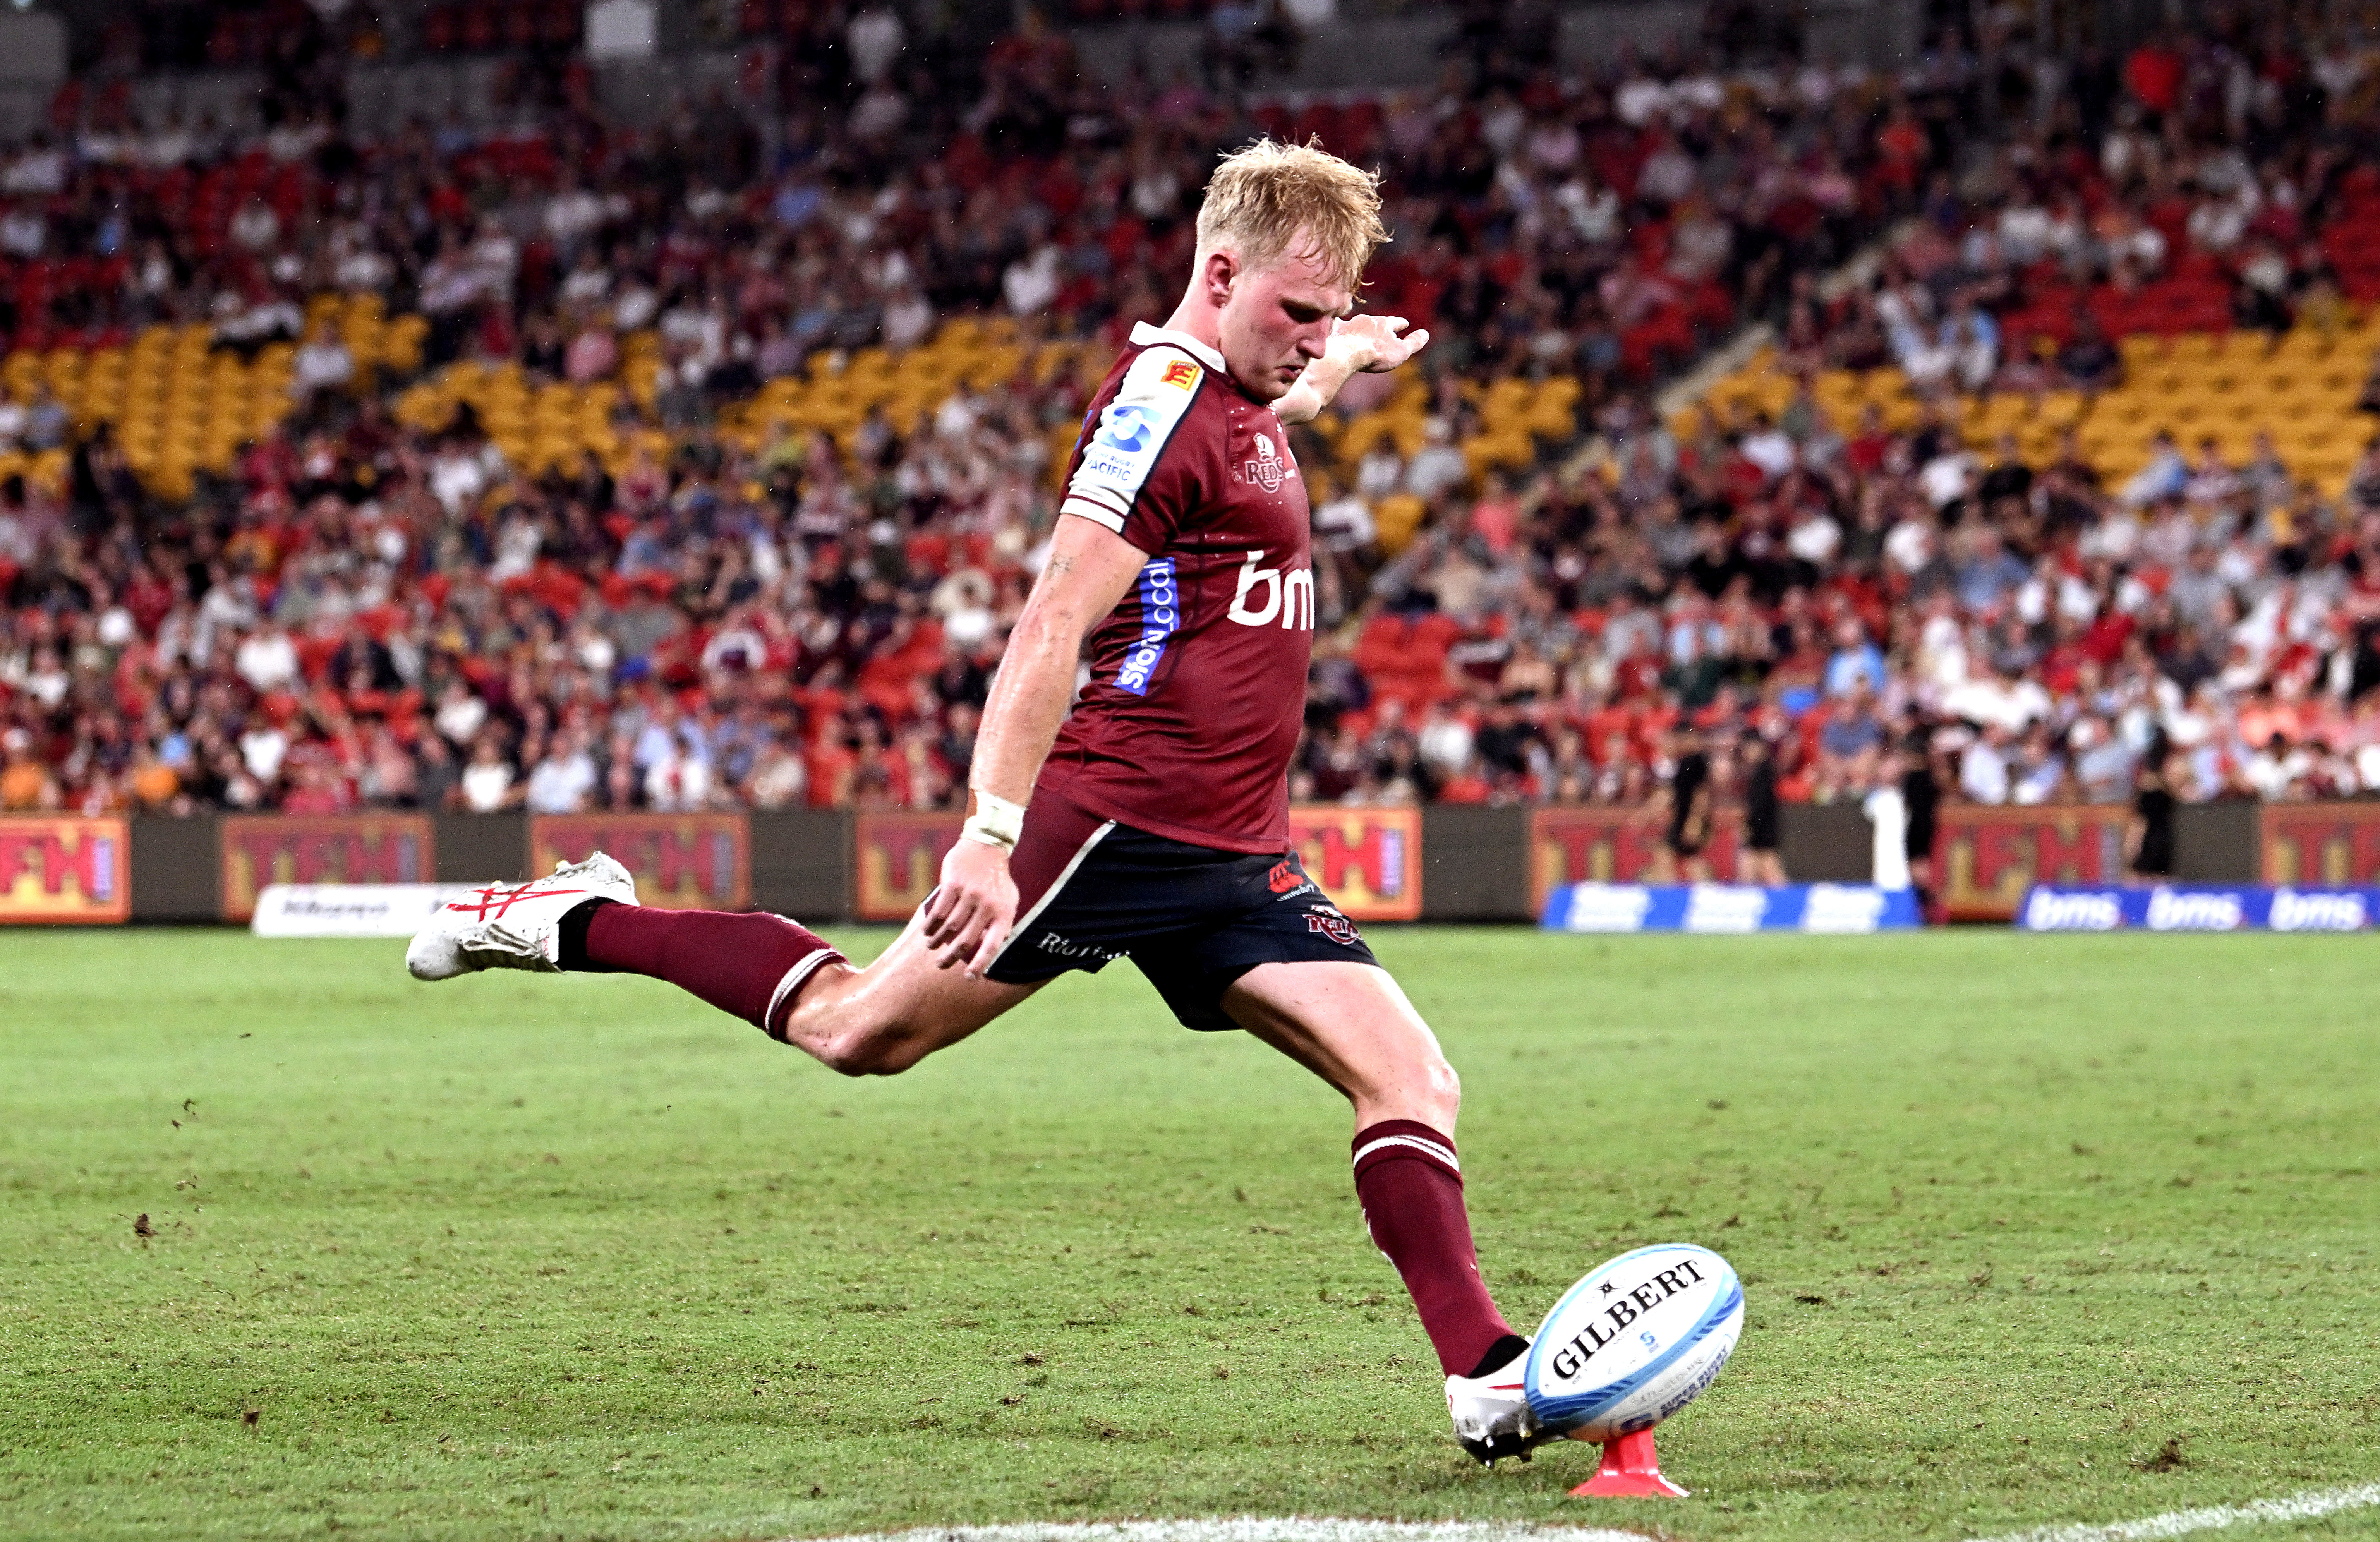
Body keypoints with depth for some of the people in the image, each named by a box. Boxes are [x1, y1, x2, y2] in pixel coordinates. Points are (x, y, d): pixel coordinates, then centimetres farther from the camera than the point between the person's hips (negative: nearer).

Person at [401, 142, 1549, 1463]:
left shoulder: (1239, 402, 15)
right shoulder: (1162, 397, -14)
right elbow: (1052, 626, -22)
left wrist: (1335, 371, 46)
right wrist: (991, 834, -29)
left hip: (1233, 859, 8)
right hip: (1116, 820, -8)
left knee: (1411, 1080, -6)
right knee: (863, 1033, 1)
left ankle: (1484, 1375, -9)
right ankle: (578, 922, 19)